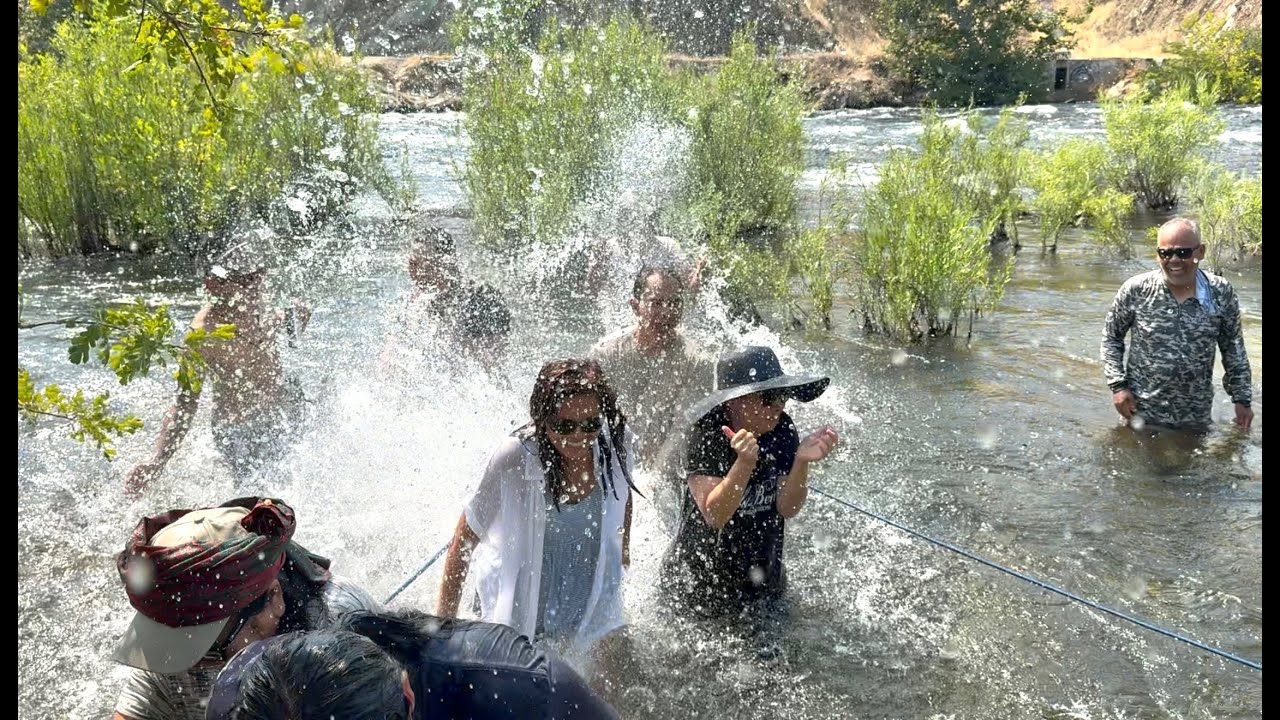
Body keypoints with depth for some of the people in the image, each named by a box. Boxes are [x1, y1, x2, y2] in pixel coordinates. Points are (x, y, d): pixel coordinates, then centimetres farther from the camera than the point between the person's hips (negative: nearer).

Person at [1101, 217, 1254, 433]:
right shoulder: (1135, 291, -12)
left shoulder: (1222, 293, -7)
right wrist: (1118, 385, -7)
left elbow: (1233, 348, 4)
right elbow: (1111, 337, 1)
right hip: (1142, 412, -1)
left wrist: (1242, 398, 6)